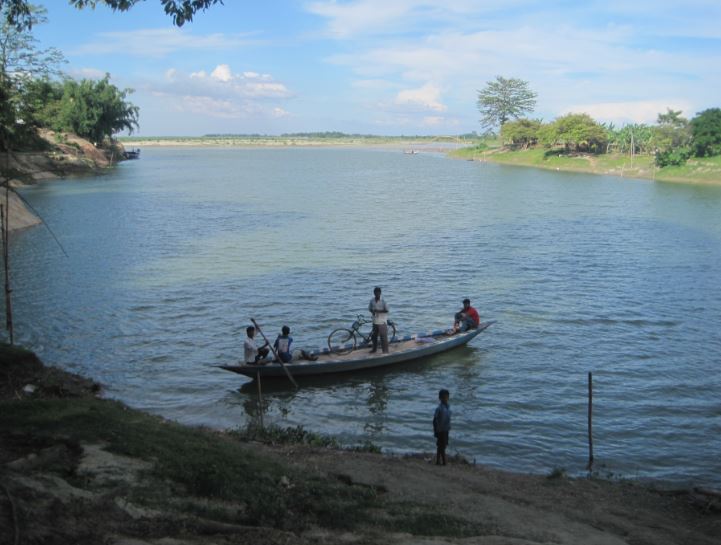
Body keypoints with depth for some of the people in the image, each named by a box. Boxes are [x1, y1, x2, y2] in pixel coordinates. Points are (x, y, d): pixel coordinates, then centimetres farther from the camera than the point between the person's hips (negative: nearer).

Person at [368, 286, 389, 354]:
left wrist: (378, 311, -21)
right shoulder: (372, 301, 1)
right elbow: (370, 308, 12)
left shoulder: (383, 301, -12)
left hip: (382, 321, -5)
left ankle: (385, 350, 4)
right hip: (375, 321, 5)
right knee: (373, 335, 14)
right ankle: (374, 348, 32)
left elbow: (386, 310, -11)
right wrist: (373, 312, -10)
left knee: (383, 336, -3)